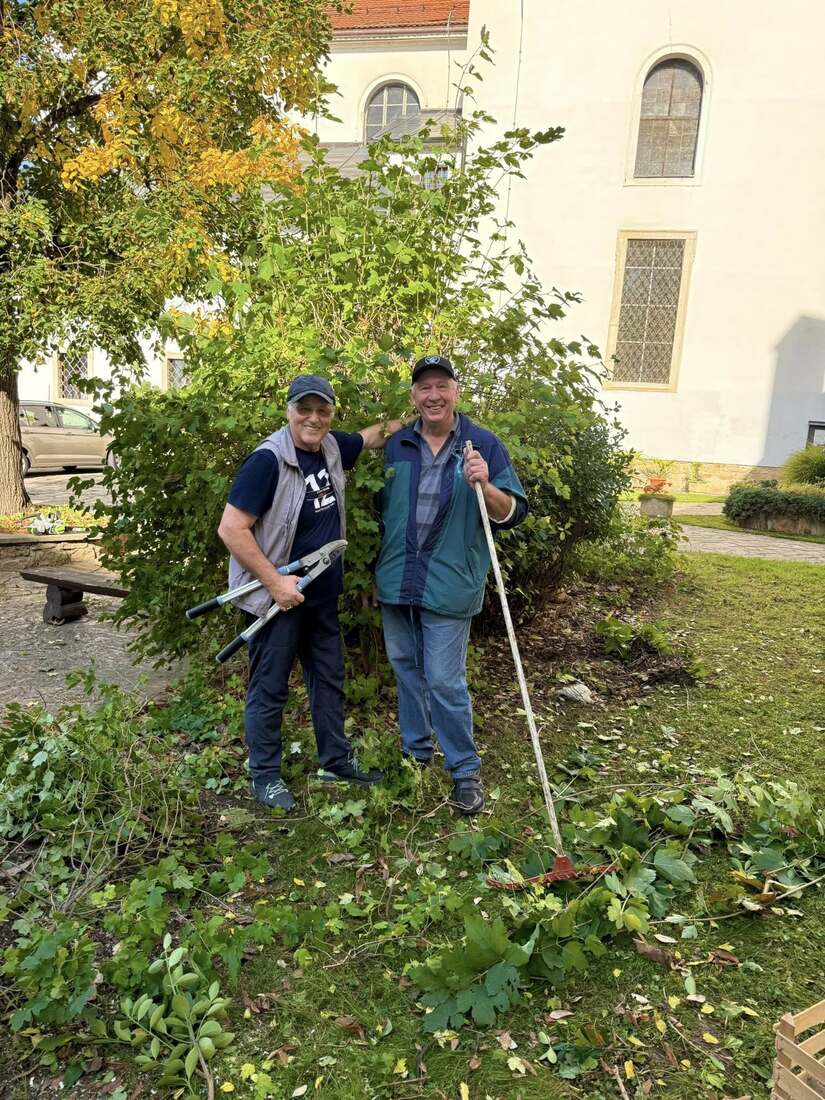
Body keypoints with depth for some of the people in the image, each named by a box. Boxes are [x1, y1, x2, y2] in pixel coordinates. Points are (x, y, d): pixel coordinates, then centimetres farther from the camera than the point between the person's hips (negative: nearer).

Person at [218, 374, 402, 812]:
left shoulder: (332, 447, 1)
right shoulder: (269, 459, -21)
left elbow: (373, 435, 23)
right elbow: (231, 529, -23)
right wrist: (275, 582, -22)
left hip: (322, 593, 8)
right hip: (278, 595, -8)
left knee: (328, 678, 18)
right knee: (270, 688, 6)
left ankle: (336, 760, 34)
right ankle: (265, 775, 23)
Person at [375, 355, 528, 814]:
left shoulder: (484, 444, -4)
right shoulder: (396, 446, 7)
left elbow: (515, 513, -5)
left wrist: (485, 487, -25)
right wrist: (374, 573, 16)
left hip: (448, 584, -4)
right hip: (396, 581, 5)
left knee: (445, 681, -2)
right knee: (406, 670, 16)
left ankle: (466, 769, 17)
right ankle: (416, 750, 36)